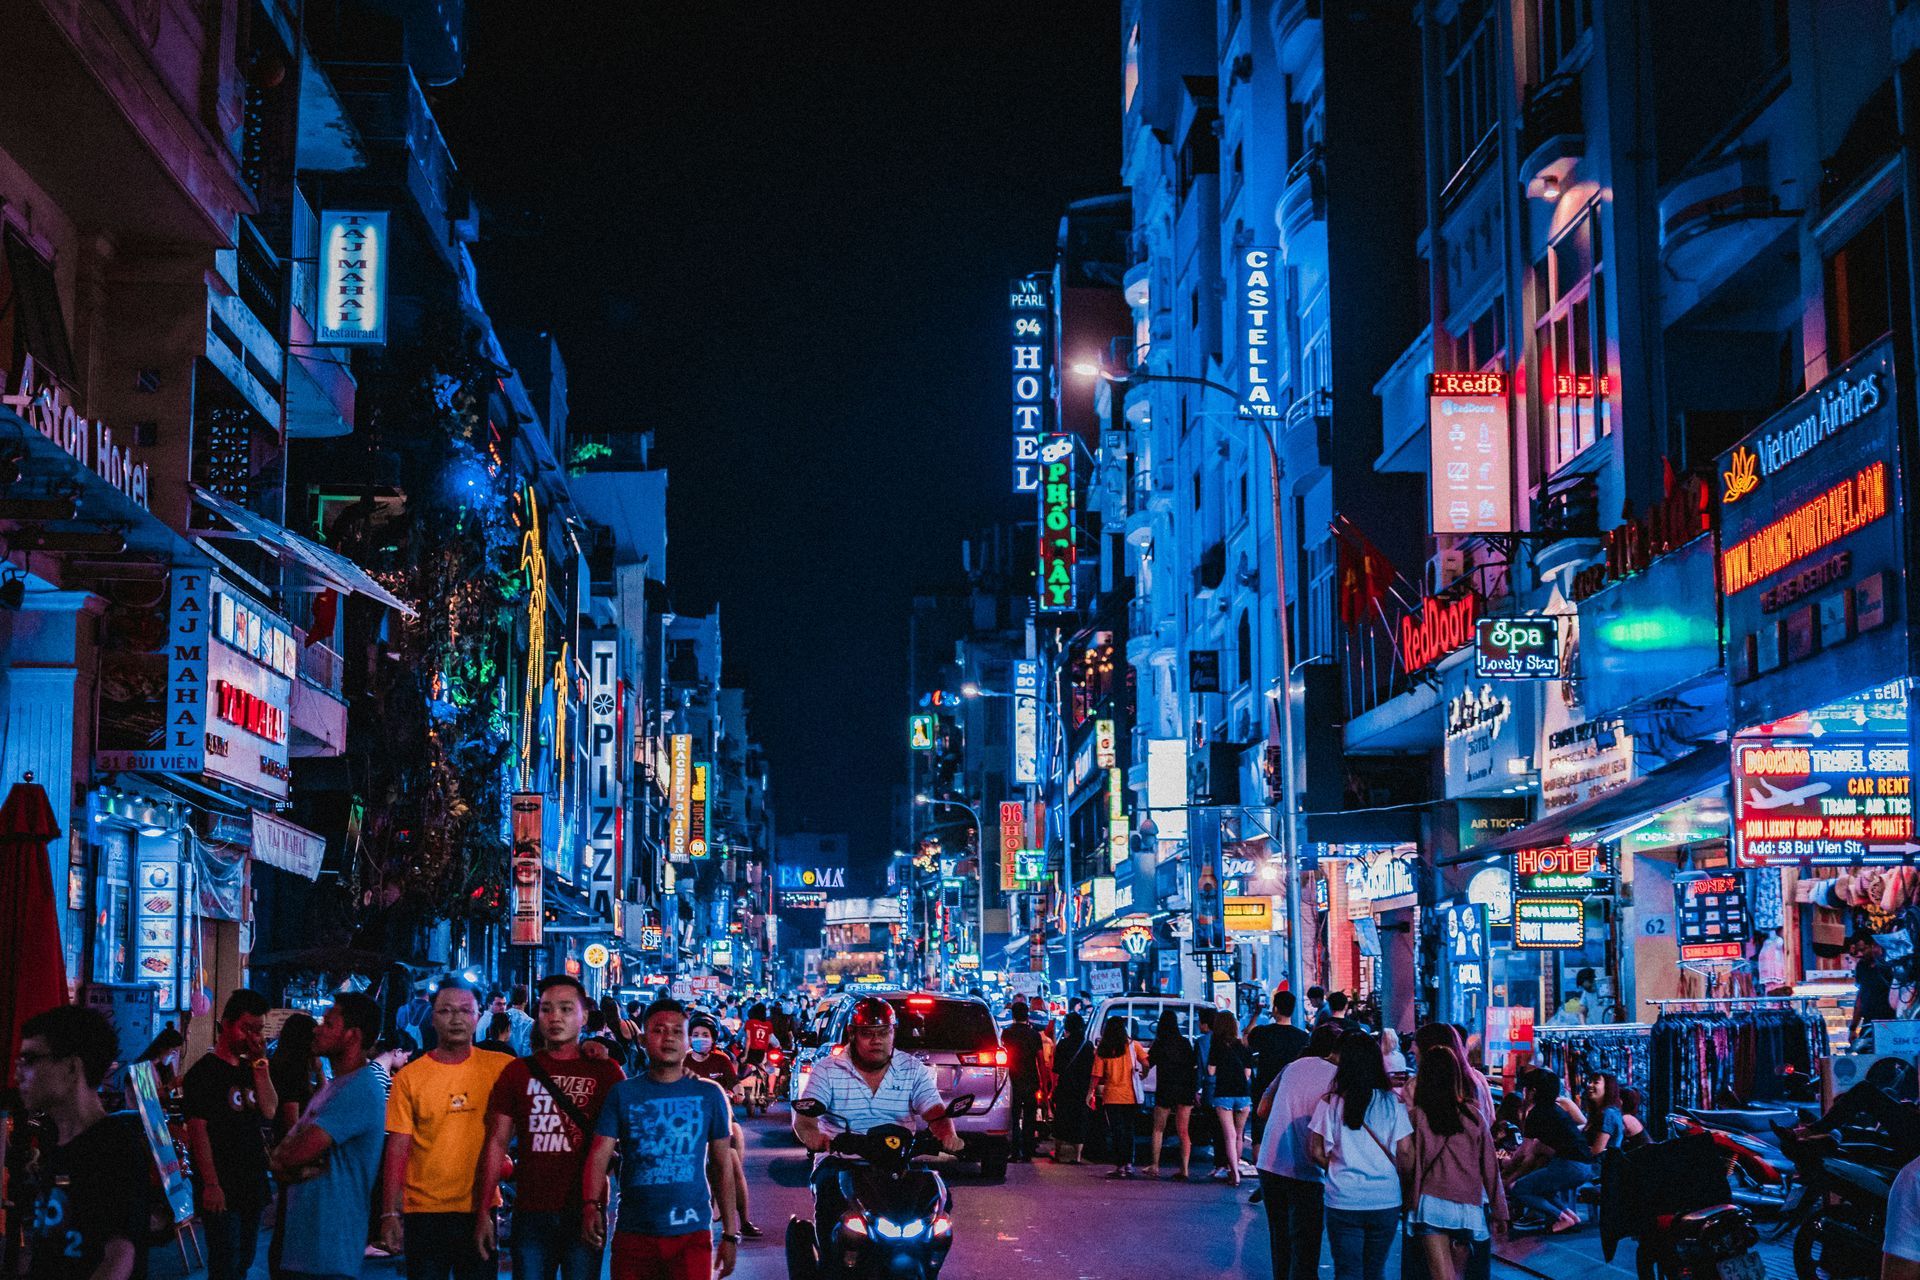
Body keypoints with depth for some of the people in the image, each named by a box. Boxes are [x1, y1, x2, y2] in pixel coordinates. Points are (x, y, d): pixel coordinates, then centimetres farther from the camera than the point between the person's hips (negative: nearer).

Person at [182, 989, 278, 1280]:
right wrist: (211, 1184, -18)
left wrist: (260, 1063, -4)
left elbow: (270, 1111, 2)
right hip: (221, 1188, -7)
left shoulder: (250, 1069, 13)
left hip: (252, 1184, 7)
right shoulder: (204, 1071, -8)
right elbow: (197, 1130, -13)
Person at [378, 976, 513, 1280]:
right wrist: (390, 1214, -7)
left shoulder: (500, 1068, 1)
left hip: (479, 1208, 1)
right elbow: (397, 1150, -2)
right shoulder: (409, 1077, -1)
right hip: (424, 1212, -1)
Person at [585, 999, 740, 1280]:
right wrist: (592, 1204, -22)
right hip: (632, 1233, 0)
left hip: (692, 1235, 0)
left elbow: (723, 1166, 9)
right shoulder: (623, 1093, 5)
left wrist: (730, 1234, 6)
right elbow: (600, 1154, -3)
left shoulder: (710, 1095, 6)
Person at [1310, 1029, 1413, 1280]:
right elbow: (1405, 1152, -3)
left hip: (1343, 1201, -1)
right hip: (1386, 1201, 1)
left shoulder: (1330, 1103, -5)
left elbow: (1316, 1152, -2)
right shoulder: (1393, 1103, -3)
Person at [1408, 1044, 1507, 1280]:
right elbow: (1490, 1168, 5)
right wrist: (1499, 1213, 12)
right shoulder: (1474, 1116, 3)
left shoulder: (1418, 1115, -5)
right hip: (1469, 1206, 3)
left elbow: (1409, 1162, -7)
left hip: (1433, 1205, -3)